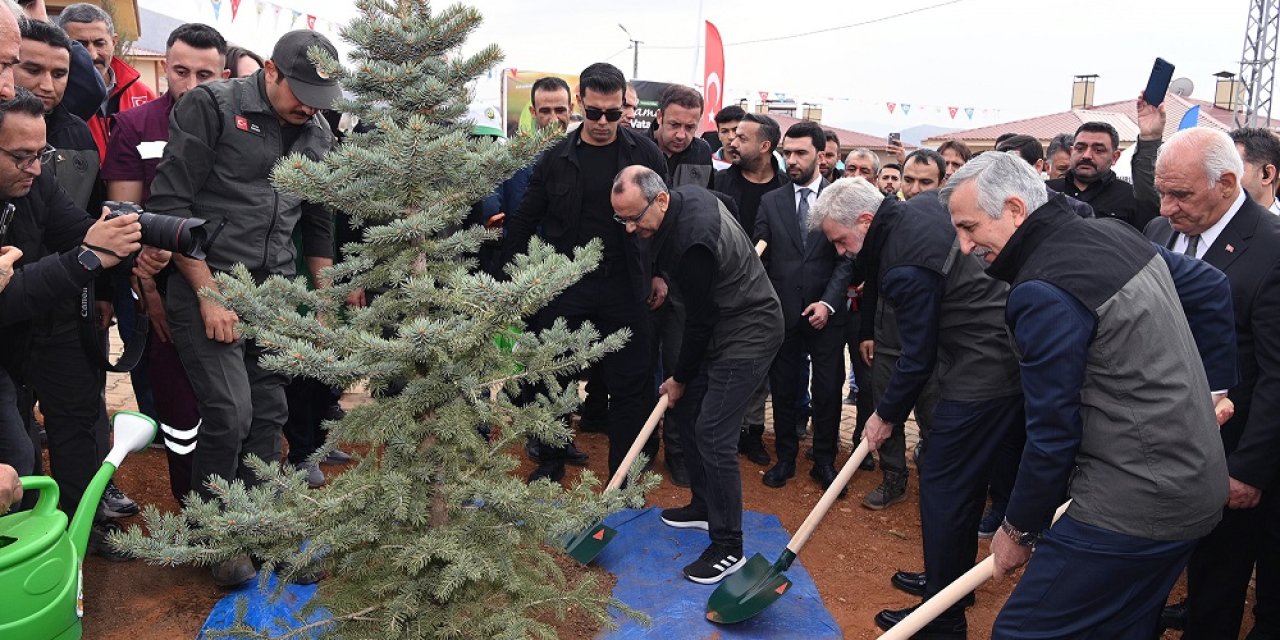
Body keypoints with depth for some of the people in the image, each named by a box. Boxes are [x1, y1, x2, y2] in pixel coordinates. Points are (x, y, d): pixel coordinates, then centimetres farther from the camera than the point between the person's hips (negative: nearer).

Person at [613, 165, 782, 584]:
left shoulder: (694, 241, -30)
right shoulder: (685, 198, -2)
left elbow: (700, 318, -21)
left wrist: (680, 378, -7)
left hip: (748, 333, -11)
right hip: (721, 322, 11)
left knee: (712, 432, -13)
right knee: (688, 409, 15)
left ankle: (728, 548, -2)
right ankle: (705, 505, 31)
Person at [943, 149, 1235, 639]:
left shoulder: (1043, 292, -21)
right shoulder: (1114, 233, 7)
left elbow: (1053, 432, -17)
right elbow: (1211, 289, 19)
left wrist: (1020, 529, -4)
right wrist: (1212, 385, 21)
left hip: (1133, 506, -10)